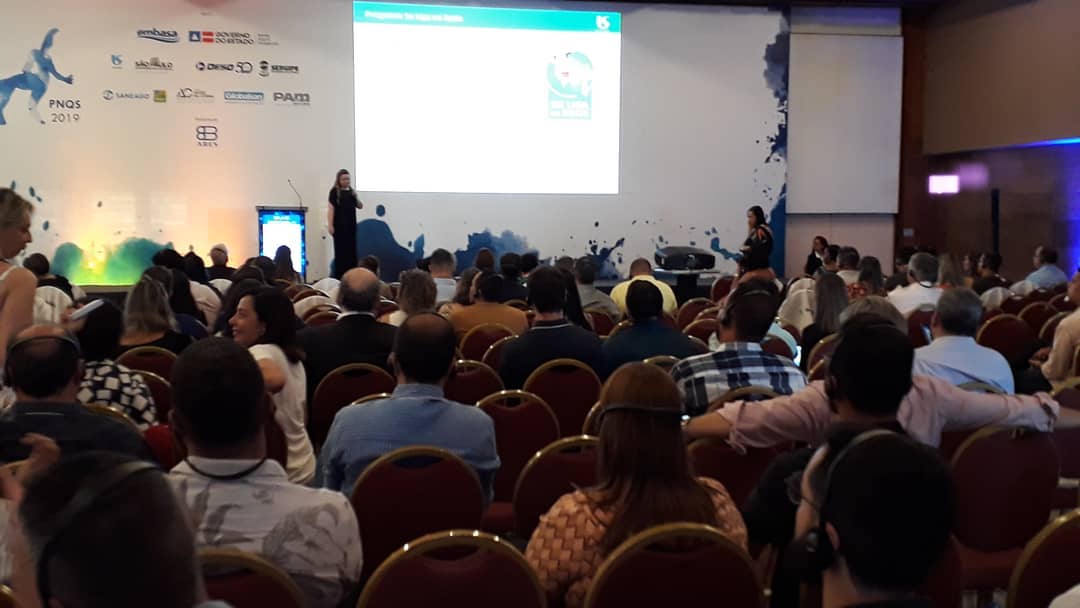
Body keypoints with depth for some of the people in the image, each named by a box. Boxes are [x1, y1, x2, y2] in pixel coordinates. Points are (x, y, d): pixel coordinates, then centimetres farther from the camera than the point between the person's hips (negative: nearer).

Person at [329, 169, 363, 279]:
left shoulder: (351, 191, 12)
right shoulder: (335, 191, -4)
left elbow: (360, 206, 17)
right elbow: (331, 208, -9)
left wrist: (355, 197, -3)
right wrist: (330, 225, -16)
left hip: (351, 225, 5)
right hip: (339, 225, -5)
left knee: (351, 250, 6)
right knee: (340, 250, -4)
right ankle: (339, 276, -1)